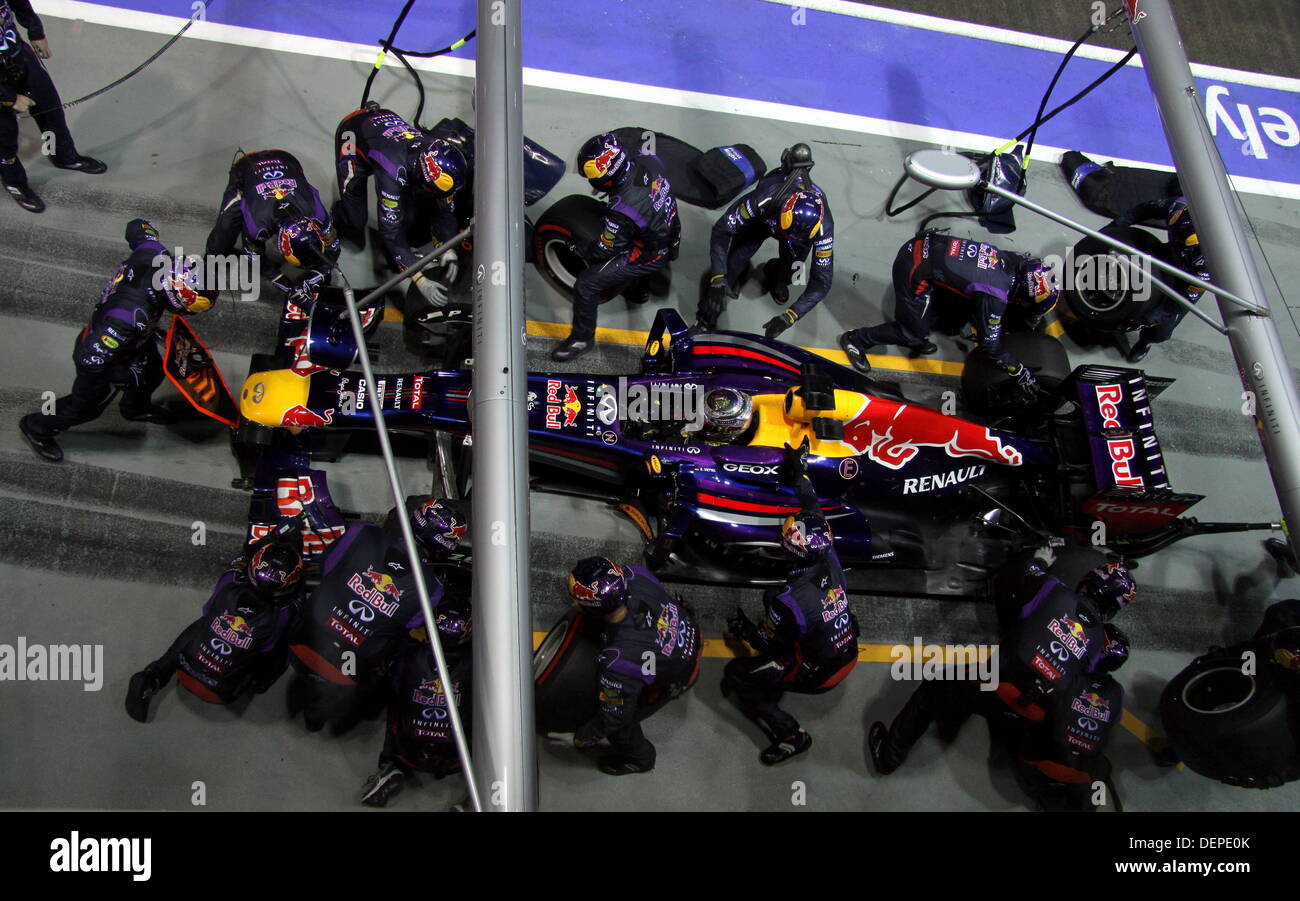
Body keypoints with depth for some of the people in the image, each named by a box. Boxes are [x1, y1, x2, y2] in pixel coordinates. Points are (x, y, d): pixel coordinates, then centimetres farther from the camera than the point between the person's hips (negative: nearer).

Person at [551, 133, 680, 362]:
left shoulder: (622, 210, -37)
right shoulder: (647, 161, -19)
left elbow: (607, 248, -19)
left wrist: (584, 251, 0)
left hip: (651, 254, -8)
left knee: (586, 284, -3)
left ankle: (582, 337, 16)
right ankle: (637, 289, 59)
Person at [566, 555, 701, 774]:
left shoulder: (618, 661, -44)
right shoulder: (636, 576, -32)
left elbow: (615, 716, -26)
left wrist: (582, 738, -5)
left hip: (674, 679, -6)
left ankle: (639, 758, 47)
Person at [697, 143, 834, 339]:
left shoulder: (823, 226, -41)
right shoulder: (764, 198, -47)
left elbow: (822, 280, -33)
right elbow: (721, 230, -35)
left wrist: (790, 317, -42)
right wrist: (718, 278, -44)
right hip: (761, 218, -1)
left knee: (789, 274, -10)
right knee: (730, 265, -14)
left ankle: (775, 275, 29)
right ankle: (704, 323, 6)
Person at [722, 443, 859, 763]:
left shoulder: (789, 600, -32)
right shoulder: (831, 562, -17)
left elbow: (770, 644, -15)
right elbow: (814, 512, 0)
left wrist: (744, 630, 4)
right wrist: (798, 473, 11)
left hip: (818, 676, -7)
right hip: (849, 656, 7)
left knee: (735, 674, 4)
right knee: (770, 600, 18)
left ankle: (790, 735, 1)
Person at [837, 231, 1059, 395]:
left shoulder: (1013, 261, -1)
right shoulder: (993, 297, -21)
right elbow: (990, 346, -12)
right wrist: (1021, 371, -1)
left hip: (923, 245, 8)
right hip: (913, 270, -8)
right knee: (914, 331, 5)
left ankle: (913, 339, 42)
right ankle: (856, 341, 19)